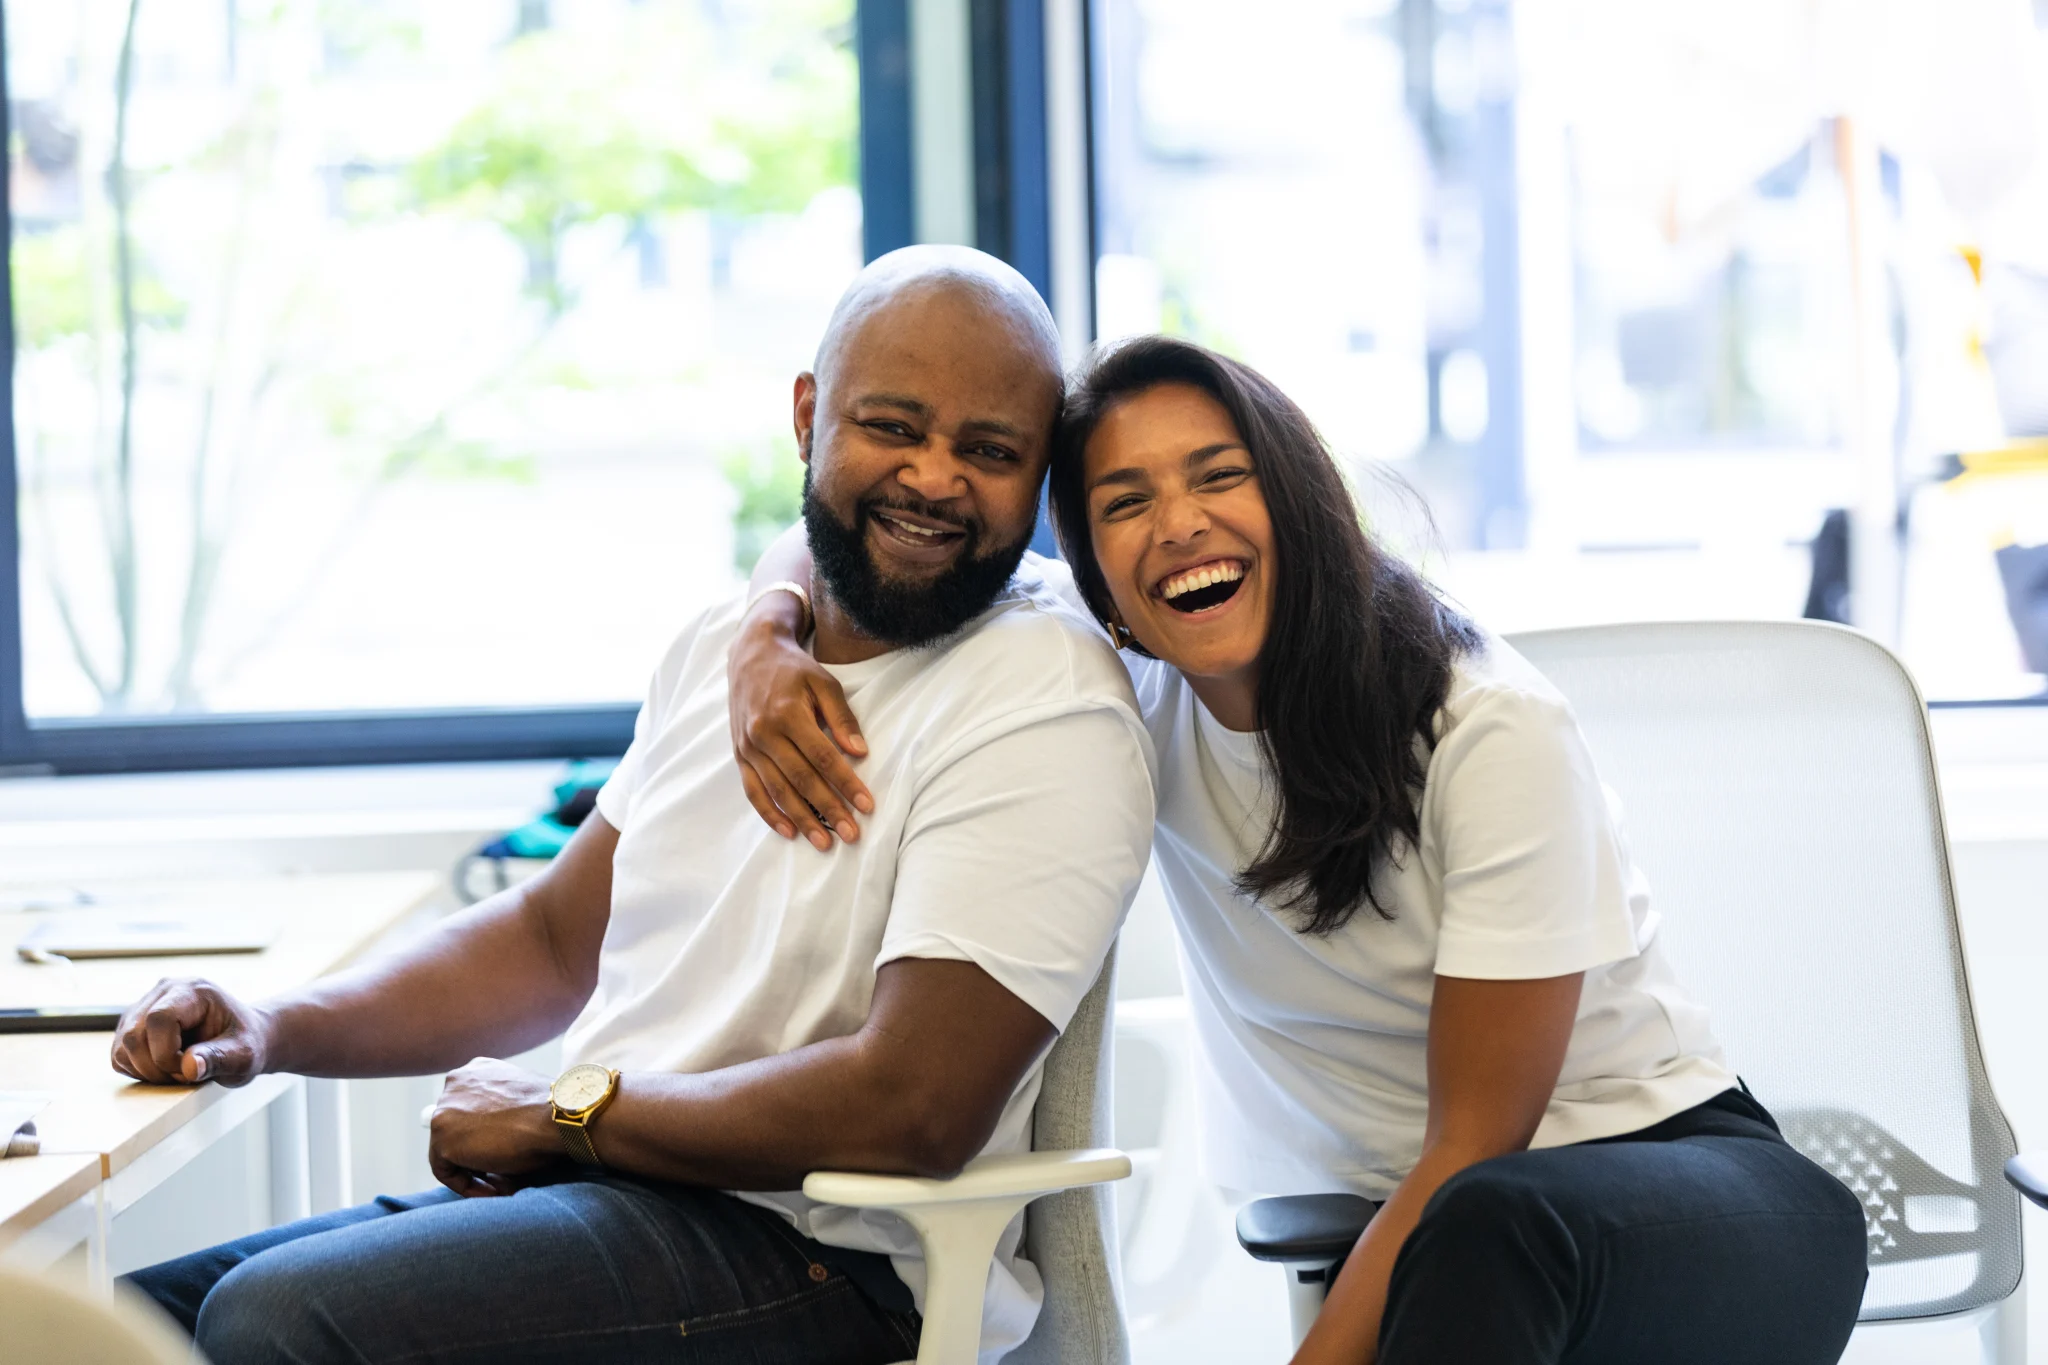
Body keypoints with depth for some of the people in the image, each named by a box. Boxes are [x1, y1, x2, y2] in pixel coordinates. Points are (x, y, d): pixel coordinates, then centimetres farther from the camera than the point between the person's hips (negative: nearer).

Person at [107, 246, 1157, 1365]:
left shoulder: (1048, 712, -15)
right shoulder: (729, 644, 12)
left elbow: (911, 1107, -21)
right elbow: (556, 936, 21)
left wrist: (564, 1113, -10)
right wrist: (274, 1032, 6)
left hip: (831, 1266, -8)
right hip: (586, 1192, 8)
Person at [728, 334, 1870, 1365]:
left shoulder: (1494, 728, -18)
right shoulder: (1135, 702, -3)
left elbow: (1476, 1145, -16)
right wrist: (767, 644, -14)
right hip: (1414, 1226, 4)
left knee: (1495, 1218, -40)